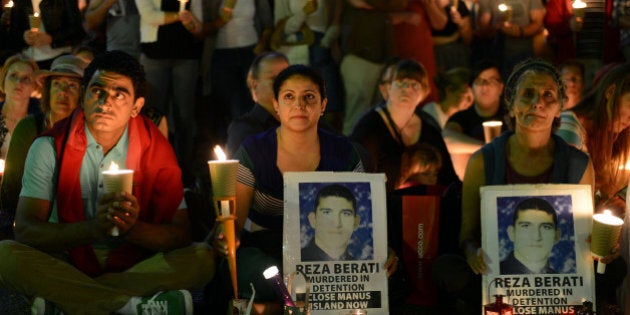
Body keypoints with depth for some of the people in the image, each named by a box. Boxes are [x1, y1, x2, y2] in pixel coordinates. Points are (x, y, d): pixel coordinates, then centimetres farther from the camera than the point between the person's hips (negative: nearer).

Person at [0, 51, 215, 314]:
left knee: (203, 258, -24)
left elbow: (180, 235, -5)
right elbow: (24, 231, -14)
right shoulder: (50, 147, -4)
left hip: (132, 267, 1)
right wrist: (95, 228, -30)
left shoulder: (156, 150, -1)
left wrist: (133, 228, -27)